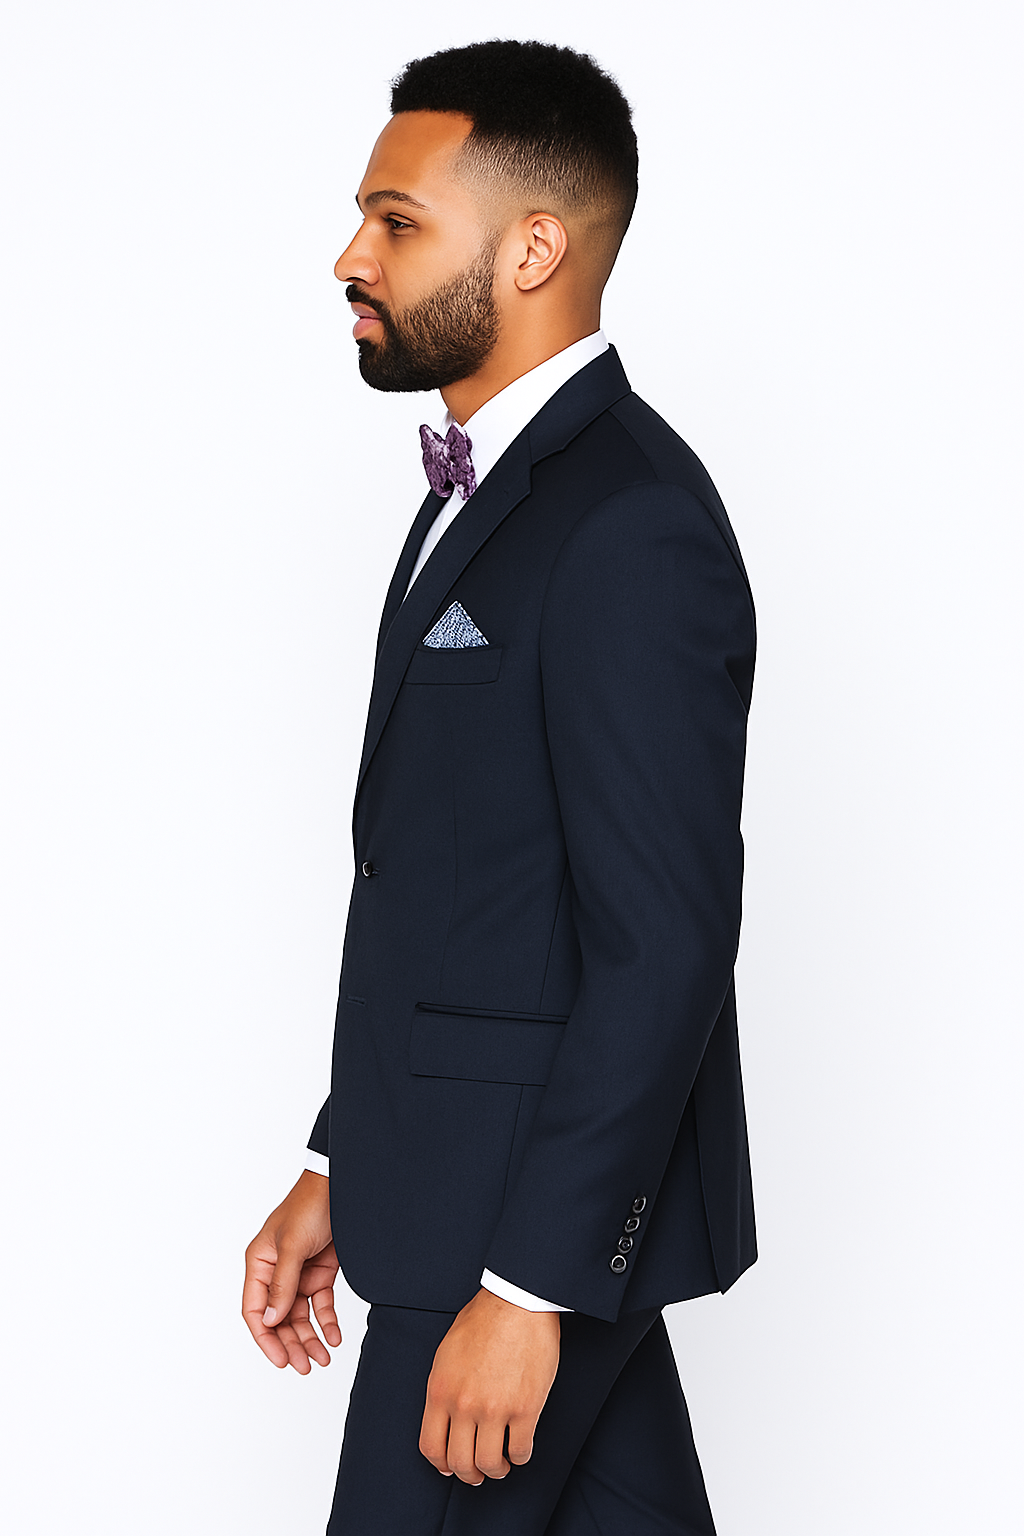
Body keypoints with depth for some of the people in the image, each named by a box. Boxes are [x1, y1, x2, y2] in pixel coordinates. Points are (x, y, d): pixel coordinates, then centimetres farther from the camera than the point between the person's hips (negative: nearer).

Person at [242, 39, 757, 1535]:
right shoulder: (486, 492, 13)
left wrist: (530, 1285, -21)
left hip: (544, 1214, -9)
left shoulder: (631, 527, -19)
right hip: (465, 1175, 9)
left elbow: (665, 946, -22)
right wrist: (342, 1169, 16)